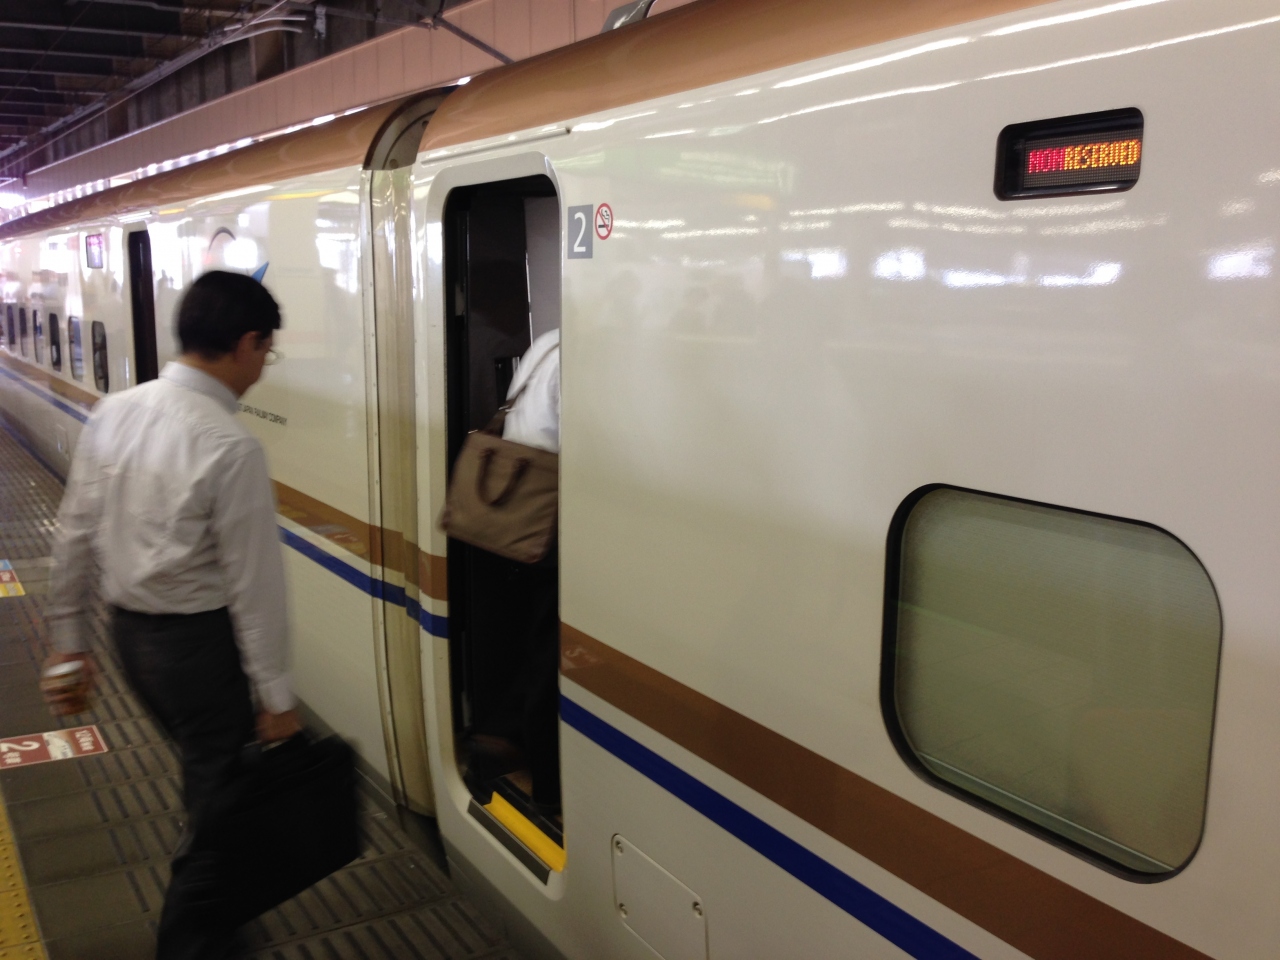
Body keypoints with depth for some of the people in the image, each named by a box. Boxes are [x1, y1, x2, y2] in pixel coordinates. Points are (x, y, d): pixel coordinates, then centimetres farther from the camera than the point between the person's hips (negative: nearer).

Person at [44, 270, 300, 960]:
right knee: (217, 795, 11)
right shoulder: (232, 448, -23)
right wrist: (275, 696, -10)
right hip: (199, 643, -8)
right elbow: (252, 585, -19)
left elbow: (75, 534, 6)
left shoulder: (113, 412, -2)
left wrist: (69, 633, 18)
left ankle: (211, 902, 48)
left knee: (206, 765, 28)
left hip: (129, 631, 8)